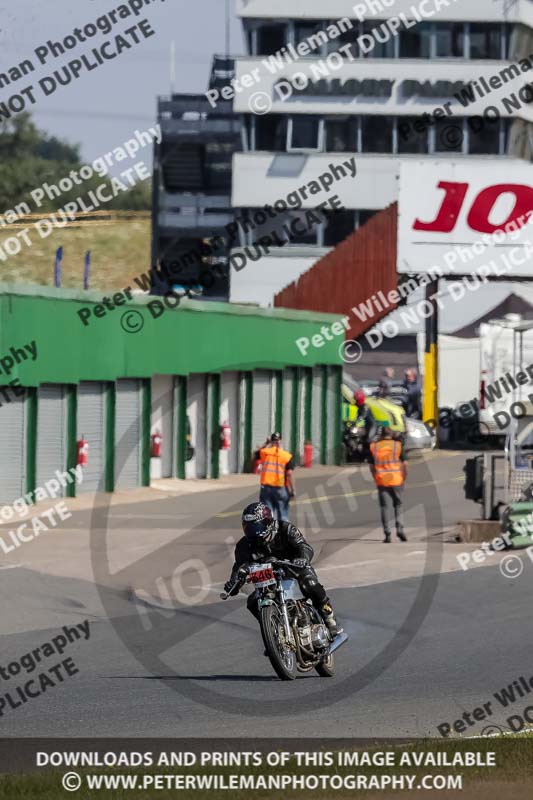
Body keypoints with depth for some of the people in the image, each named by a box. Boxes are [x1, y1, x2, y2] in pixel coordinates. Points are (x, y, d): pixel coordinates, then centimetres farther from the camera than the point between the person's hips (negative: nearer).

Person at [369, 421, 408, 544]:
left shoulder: (374, 447, 4)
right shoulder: (397, 446, -1)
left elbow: (372, 467, 6)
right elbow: (403, 465, -3)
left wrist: (376, 480, 14)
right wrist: (404, 478, 7)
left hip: (381, 481, 1)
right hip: (396, 480, -1)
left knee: (385, 507, 2)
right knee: (398, 506, 13)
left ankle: (387, 534, -4)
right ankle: (400, 529, -2)